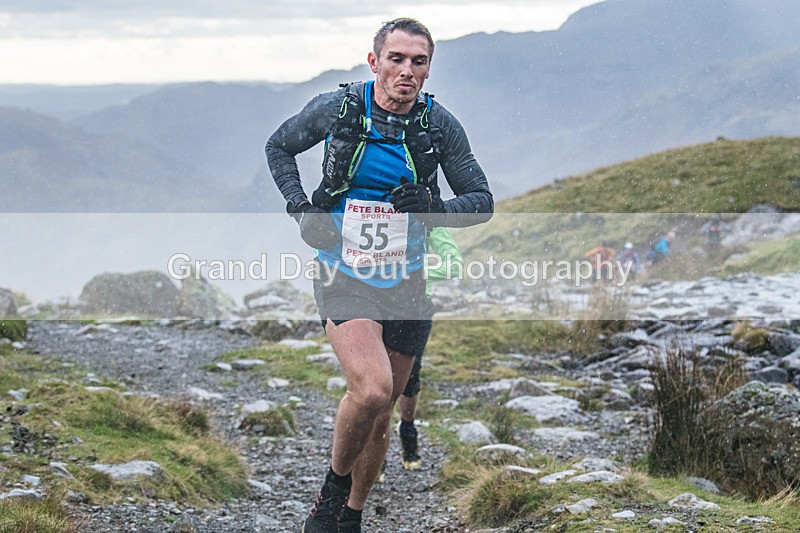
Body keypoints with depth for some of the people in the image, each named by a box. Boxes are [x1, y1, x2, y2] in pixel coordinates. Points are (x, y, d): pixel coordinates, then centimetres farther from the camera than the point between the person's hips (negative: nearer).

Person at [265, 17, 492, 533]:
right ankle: (334, 484, 1)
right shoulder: (336, 108, -7)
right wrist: (302, 210, -4)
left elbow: (482, 201, 3)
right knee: (371, 389, -25)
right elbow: (279, 147, 11)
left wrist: (434, 209, -17)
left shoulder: (440, 124, -4)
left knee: (380, 413, 11)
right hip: (343, 276, -3)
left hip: (405, 284, 3)